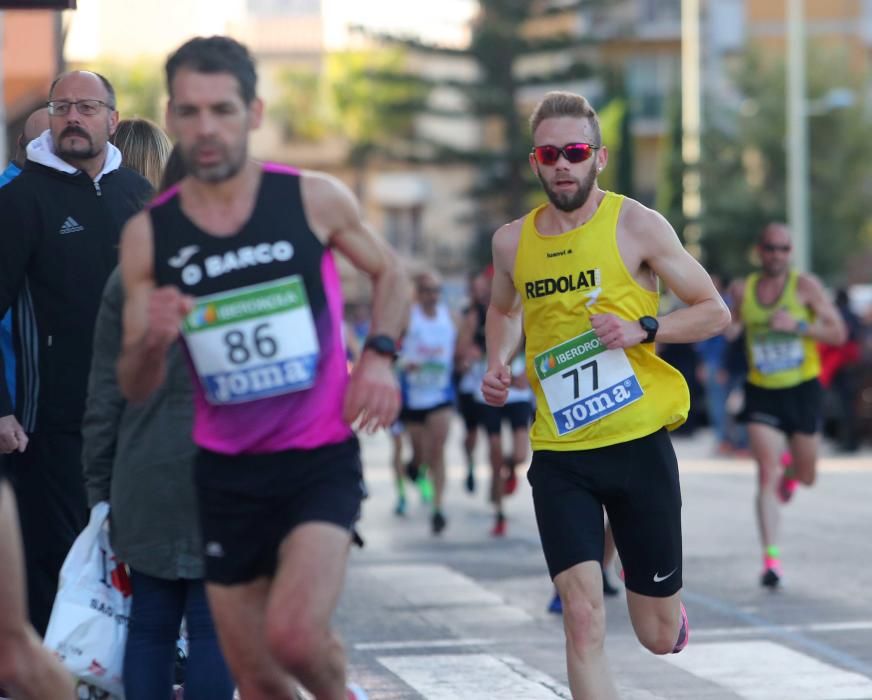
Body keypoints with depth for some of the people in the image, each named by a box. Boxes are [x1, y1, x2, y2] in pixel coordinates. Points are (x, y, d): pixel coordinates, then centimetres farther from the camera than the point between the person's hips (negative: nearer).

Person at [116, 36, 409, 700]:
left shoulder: (315, 199, -6)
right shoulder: (148, 234, -3)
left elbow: (391, 275, 13)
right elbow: (135, 389, 1)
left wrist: (379, 355, -5)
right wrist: (153, 342, -21)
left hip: (321, 458, -3)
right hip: (226, 472, 3)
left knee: (292, 636, -23)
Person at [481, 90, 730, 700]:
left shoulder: (636, 225, -4)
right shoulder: (512, 242, 6)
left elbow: (715, 312, 1)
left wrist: (643, 329, -15)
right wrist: (499, 362, 7)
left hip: (638, 442, -2)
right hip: (559, 452, 2)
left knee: (661, 637, 9)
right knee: (583, 619, -16)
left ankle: (666, 603, 46)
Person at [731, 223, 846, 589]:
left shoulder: (805, 286, -7)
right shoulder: (743, 290, 1)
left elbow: (838, 333, -11)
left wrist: (798, 325, -23)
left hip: (803, 390, 0)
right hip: (762, 393, 0)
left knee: (806, 476, 13)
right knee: (767, 474, -14)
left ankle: (790, 471, 52)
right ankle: (771, 557, -15)